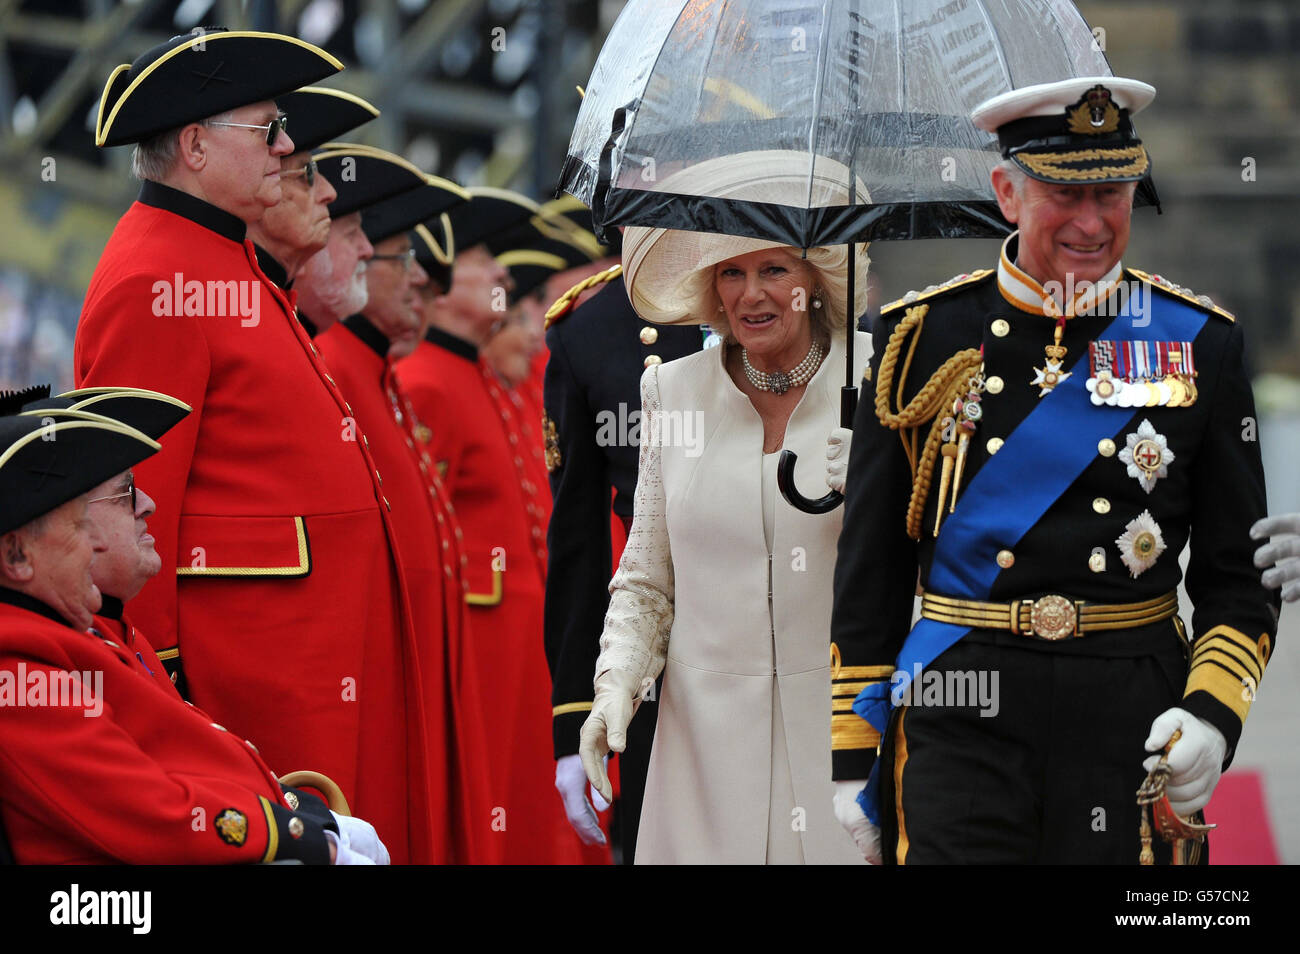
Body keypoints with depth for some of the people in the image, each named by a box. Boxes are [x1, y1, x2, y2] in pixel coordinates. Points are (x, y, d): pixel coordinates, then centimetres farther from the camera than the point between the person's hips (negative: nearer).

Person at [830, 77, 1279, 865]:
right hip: (960, 712, -1)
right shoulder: (924, 338, 3)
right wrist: (854, 753, 4)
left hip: (1135, 713, 1)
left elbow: (1240, 571, 6)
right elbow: (869, 568, 7)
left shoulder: (1199, 343, 5)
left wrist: (1212, 711, -10)